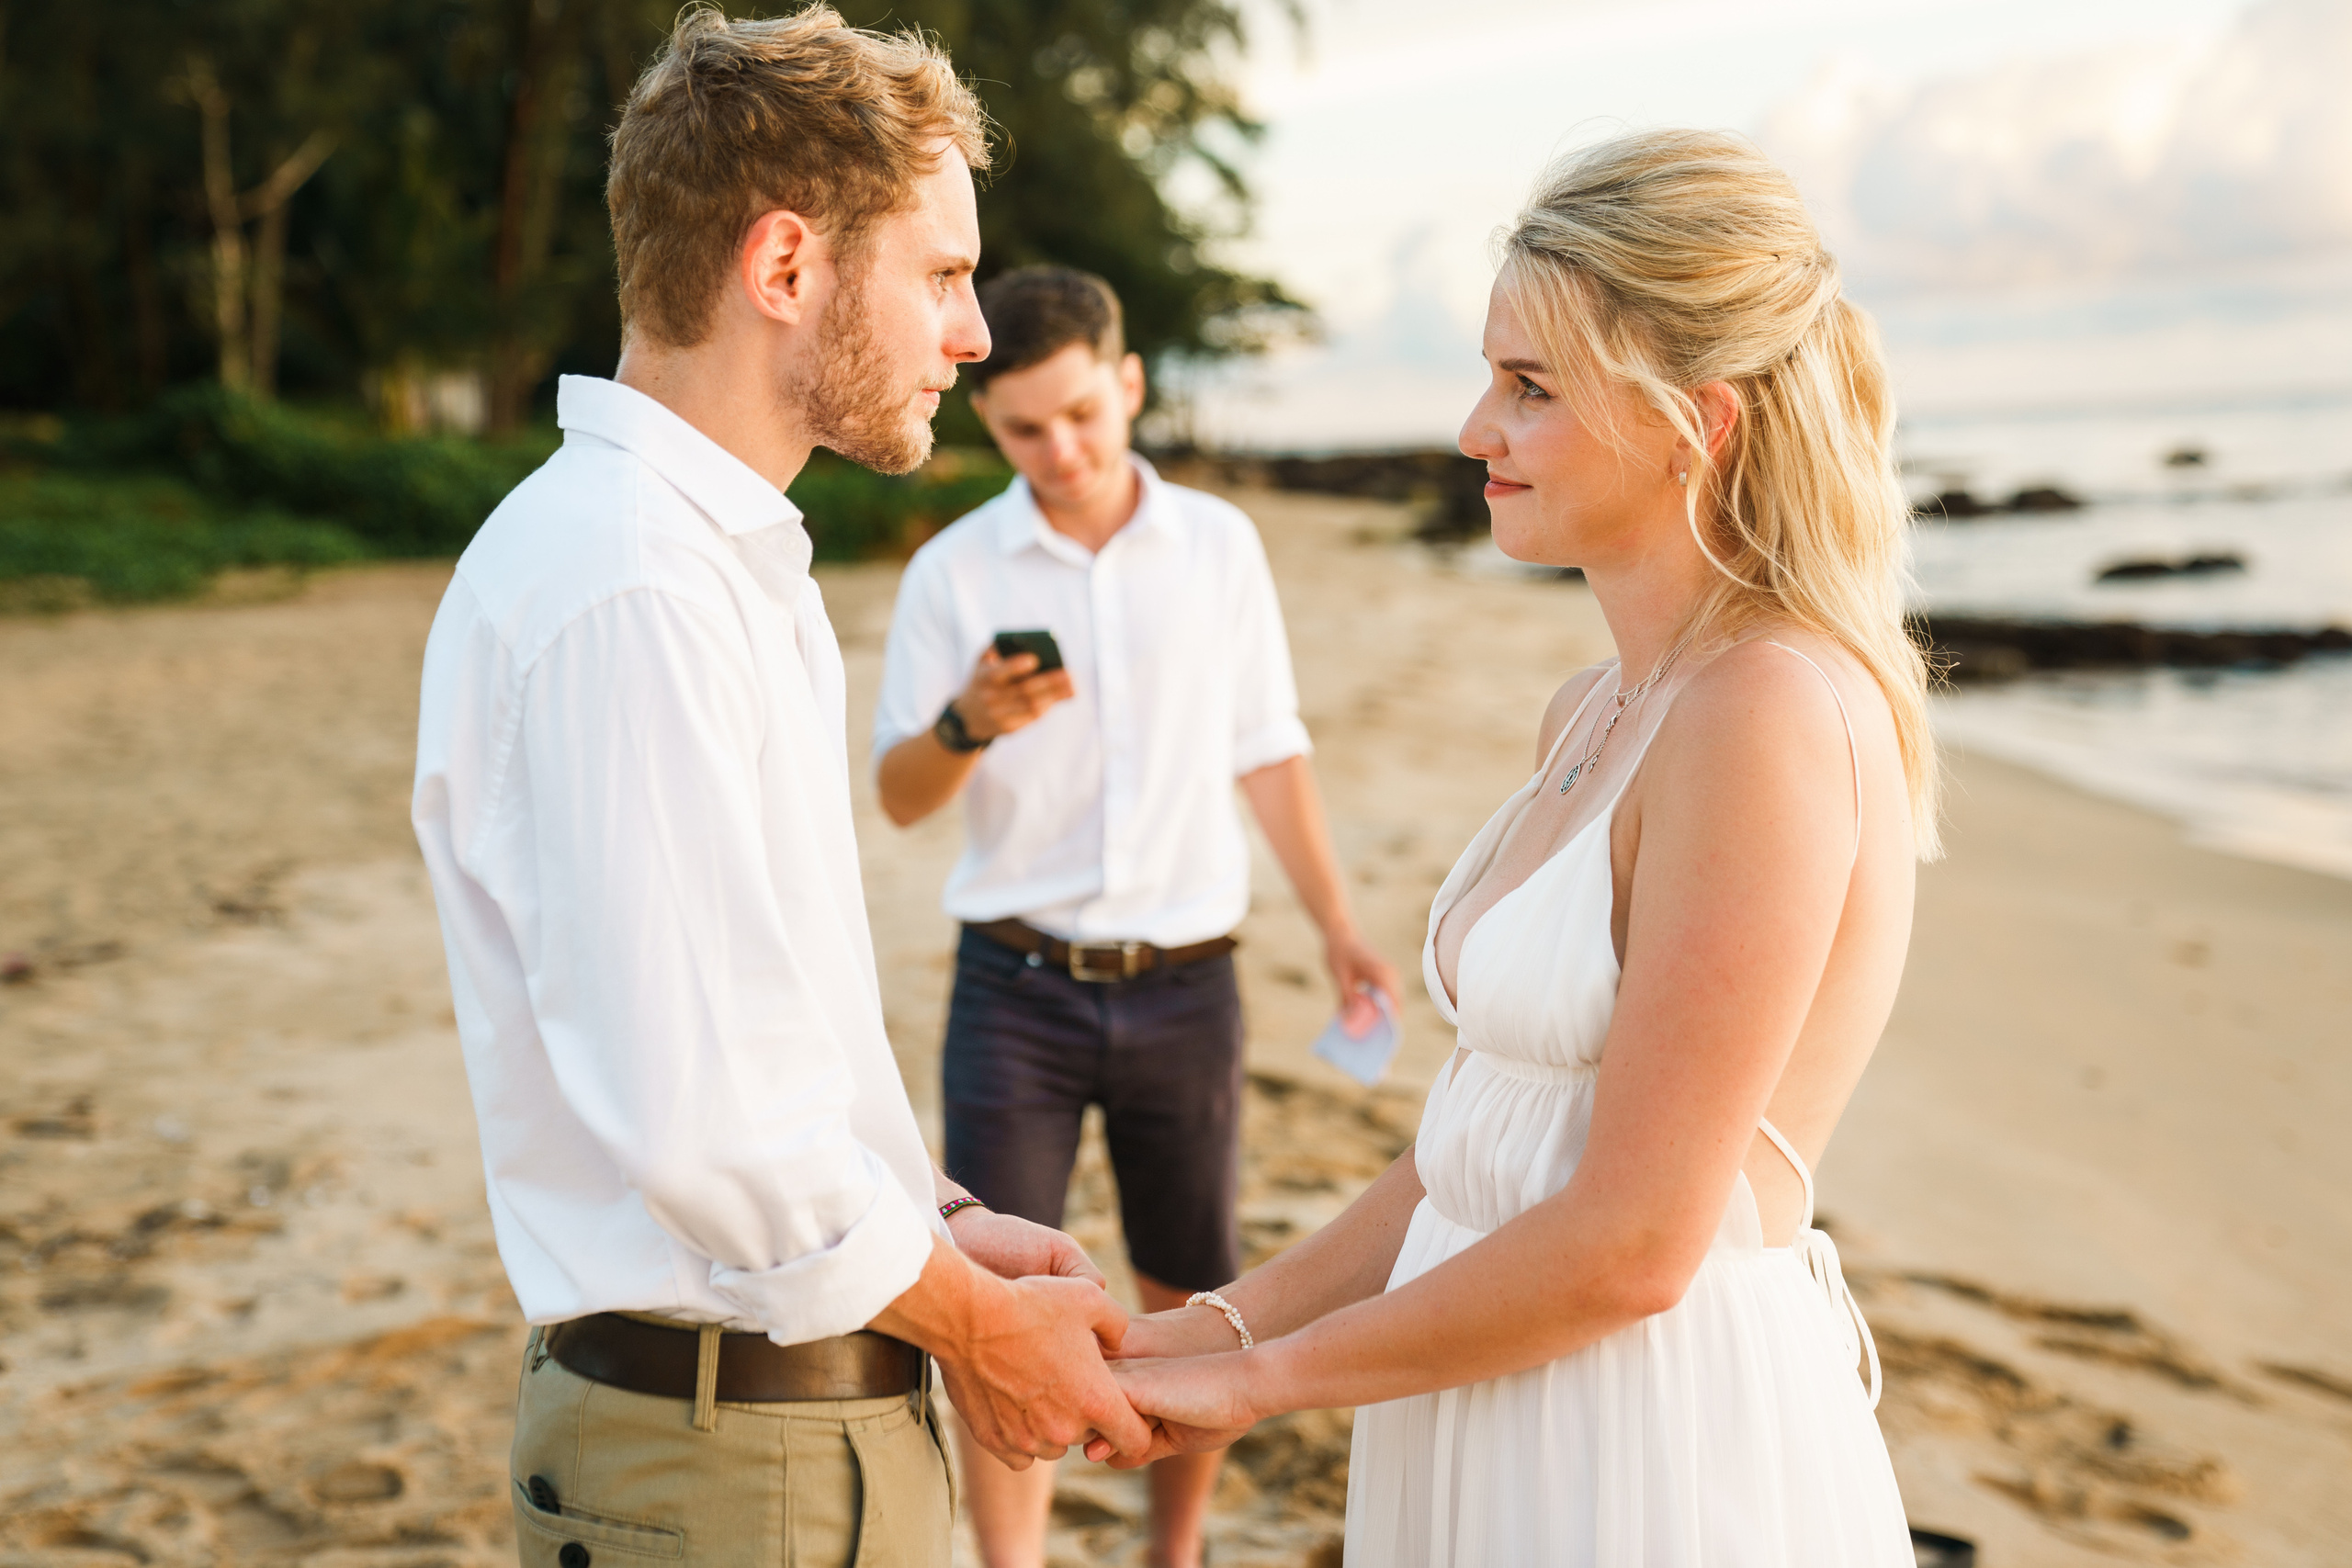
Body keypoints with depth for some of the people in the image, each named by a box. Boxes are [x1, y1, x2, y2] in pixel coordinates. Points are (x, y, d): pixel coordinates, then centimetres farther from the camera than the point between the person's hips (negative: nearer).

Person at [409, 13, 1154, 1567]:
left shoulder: (729, 560, 12)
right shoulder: (623, 588, -22)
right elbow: (693, 1114, -26)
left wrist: (943, 1224, 6)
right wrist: (971, 1319, -13)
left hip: (821, 1404, 9)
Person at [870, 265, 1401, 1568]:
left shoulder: (1219, 544, 5)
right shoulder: (954, 570, 0)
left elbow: (1266, 752, 11)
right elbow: (900, 797, 1)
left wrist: (1335, 922, 6)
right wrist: (967, 724, -20)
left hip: (1183, 985, 2)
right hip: (1018, 985, -1)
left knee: (1189, 1296, 10)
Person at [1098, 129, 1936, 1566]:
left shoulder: (1772, 711, -20)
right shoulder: (1596, 716, 8)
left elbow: (1632, 1243, -21)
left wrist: (1269, 1377, -11)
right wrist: (1235, 1321, 6)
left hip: (1659, 1452, -8)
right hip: (1500, 1438, 8)